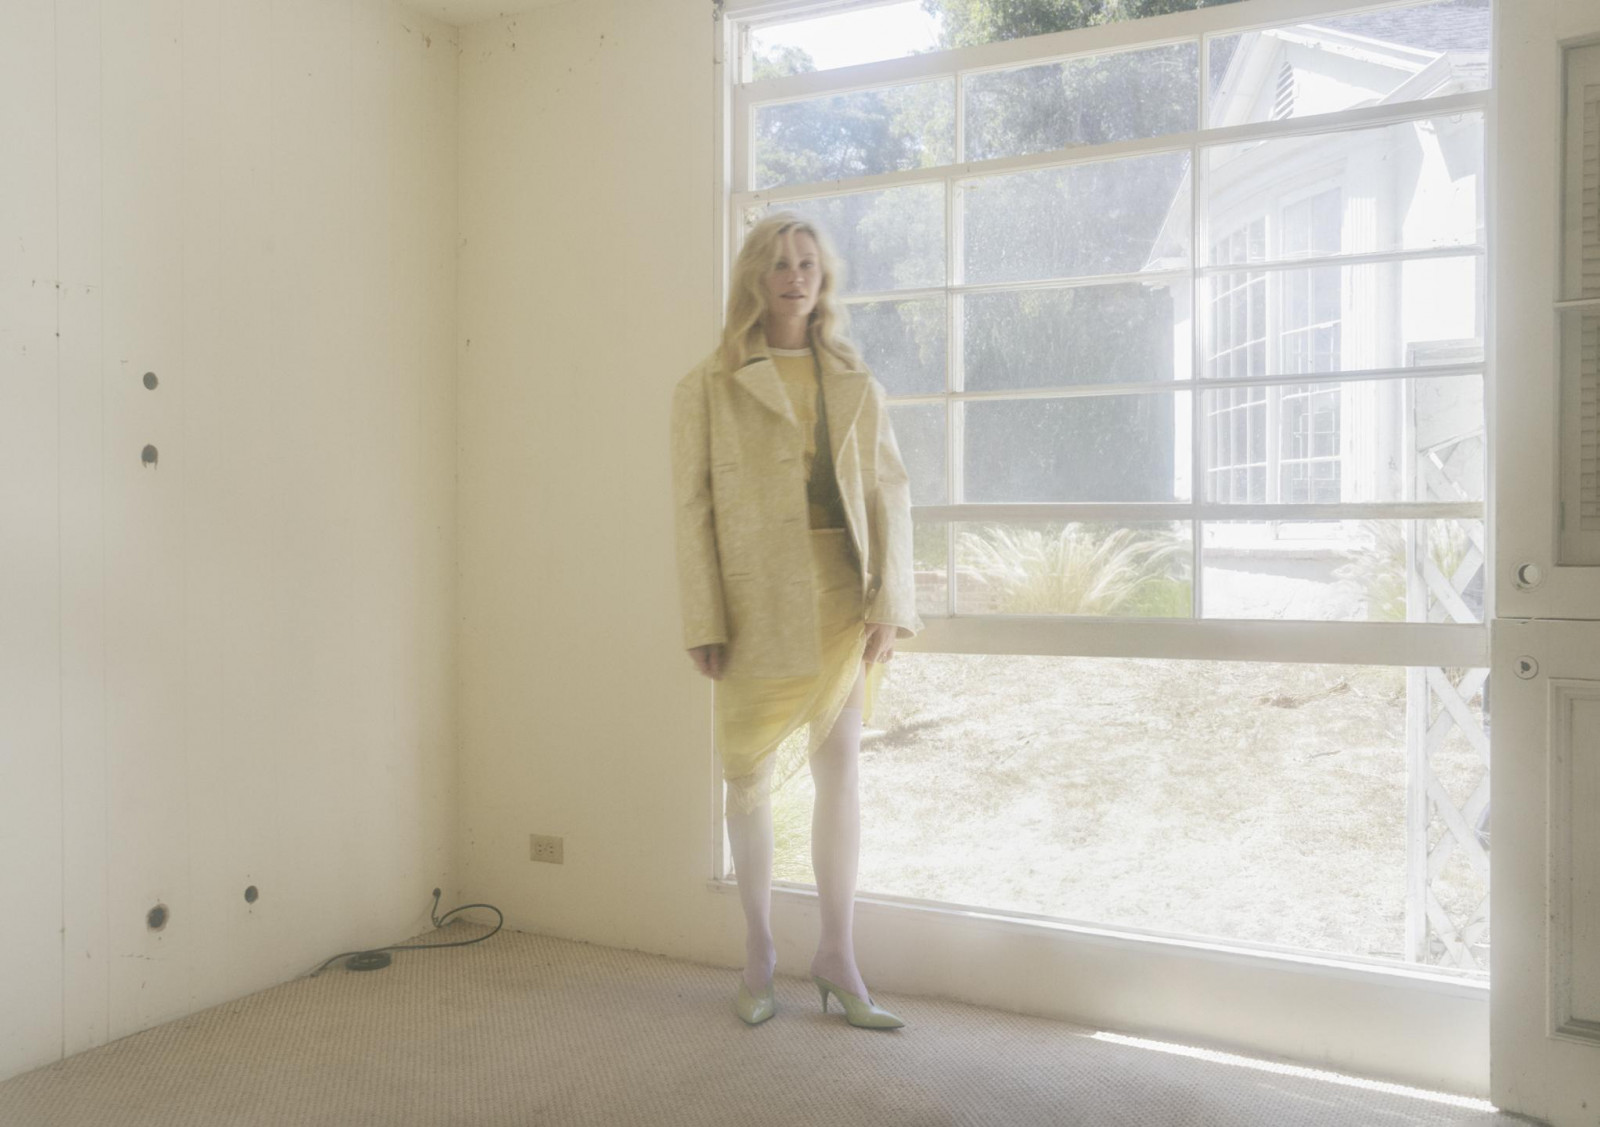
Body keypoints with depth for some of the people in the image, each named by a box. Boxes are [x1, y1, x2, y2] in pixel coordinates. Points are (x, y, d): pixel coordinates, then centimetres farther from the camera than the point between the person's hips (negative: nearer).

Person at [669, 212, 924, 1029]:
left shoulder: (856, 386, 10)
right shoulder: (709, 387, 2)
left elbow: (890, 493, 6)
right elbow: (692, 507, -3)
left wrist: (890, 599, -4)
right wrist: (703, 621, -10)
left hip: (840, 596, 2)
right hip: (755, 600, -2)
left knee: (839, 769, 5)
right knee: (751, 776, 7)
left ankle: (837, 957, 18)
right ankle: (758, 954, 23)